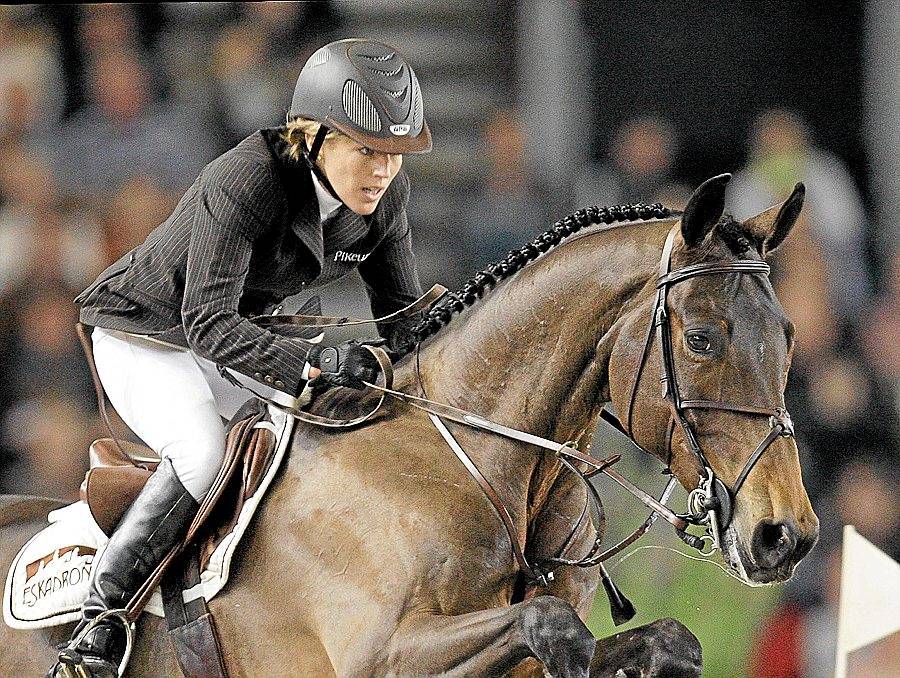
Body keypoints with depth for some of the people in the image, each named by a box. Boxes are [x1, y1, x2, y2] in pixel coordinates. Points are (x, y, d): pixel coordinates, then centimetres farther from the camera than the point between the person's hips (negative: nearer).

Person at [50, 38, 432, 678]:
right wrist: (312, 363, -52)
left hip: (235, 338, 7)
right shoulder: (243, 183, -34)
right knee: (205, 457, -32)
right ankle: (99, 619, -24)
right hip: (145, 334, -7)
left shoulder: (386, 194, -13)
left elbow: (402, 312, -1)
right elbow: (209, 321, -41)